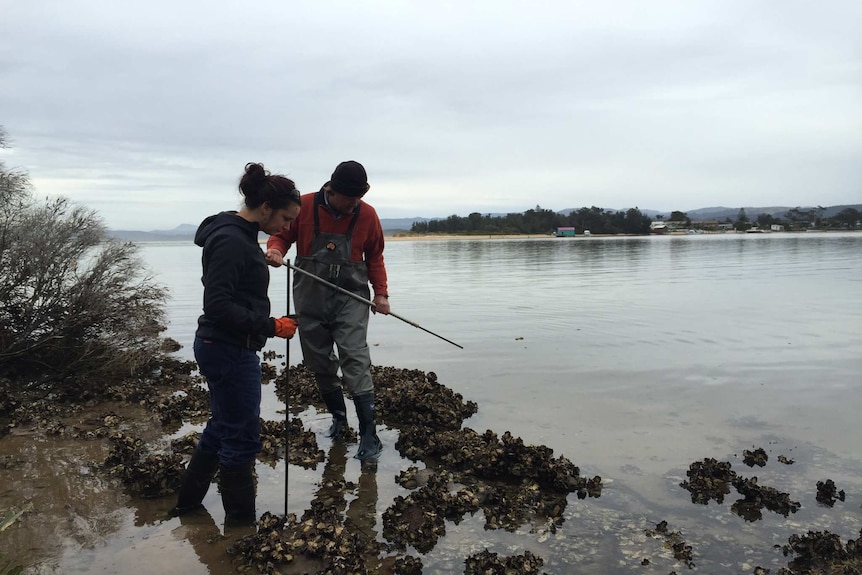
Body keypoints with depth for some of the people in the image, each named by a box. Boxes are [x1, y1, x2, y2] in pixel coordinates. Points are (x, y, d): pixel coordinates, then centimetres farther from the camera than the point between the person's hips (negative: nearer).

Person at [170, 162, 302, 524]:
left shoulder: (239, 236, 10)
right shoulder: (232, 241, -21)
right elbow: (218, 305, -26)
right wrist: (270, 326, -23)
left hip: (223, 348, 10)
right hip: (230, 351, -10)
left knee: (222, 426, 23)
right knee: (242, 437, 3)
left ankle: (187, 503, 39)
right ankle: (240, 522, 19)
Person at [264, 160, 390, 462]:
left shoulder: (367, 214, -2)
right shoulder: (304, 206, -6)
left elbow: (374, 257, 9)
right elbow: (282, 235, 7)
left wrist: (380, 292, 1)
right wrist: (275, 250, -17)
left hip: (350, 298, -1)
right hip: (310, 299, 2)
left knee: (356, 362, -12)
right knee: (319, 363, 10)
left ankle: (369, 435, -8)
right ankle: (338, 417, 31)